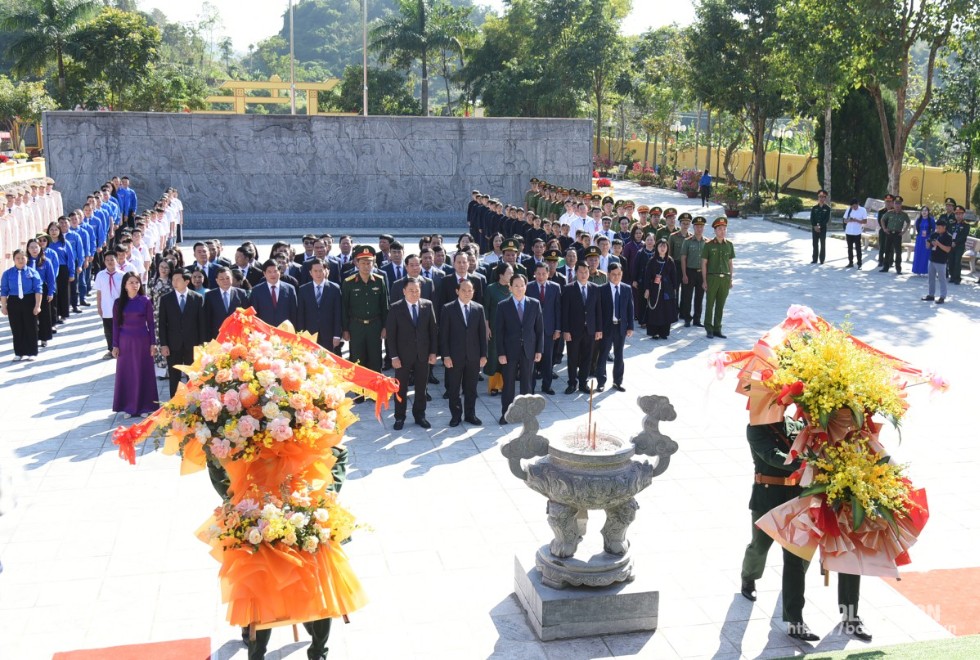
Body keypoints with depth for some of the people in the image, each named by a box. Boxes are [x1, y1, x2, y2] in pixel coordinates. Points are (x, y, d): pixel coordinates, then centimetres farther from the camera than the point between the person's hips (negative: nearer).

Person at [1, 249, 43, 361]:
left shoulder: (32, 272, -3)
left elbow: (38, 289, -5)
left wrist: (37, 305, -9)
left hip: (29, 302, -1)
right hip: (13, 303, 2)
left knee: (31, 328, 4)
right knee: (17, 329, 7)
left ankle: (32, 353, 13)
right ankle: (19, 353, 16)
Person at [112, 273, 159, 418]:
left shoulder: (145, 301, -2)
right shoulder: (119, 303, 0)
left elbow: (150, 323, 0)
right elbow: (115, 325, 2)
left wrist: (153, 343, -3)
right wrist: (115, 345, -1)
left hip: (142, 341, -1)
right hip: (125, 342, 1)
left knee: (143, 373, 5)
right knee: (126, 373, 5)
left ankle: (143, 406, 14)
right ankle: (129, 407, 13)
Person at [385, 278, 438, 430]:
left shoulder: (428, 305, 0)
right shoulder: (396, 308, -7)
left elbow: (433, 330, 3)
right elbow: (390, 334, -6)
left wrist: (433, 352, 0)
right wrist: (394, 356, -10)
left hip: (423, 355, 2)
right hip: (403, 355, -2)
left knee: (421, 388, 11)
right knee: (401, 389, 8)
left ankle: (419, 415, 25)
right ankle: (399, 418, 20)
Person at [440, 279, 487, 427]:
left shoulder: (479, 308, 4)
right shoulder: (448, 309, -4)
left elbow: (482, 333, 5)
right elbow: (443, 334, -5)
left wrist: (483, 354, 2)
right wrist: (445, 356, -10)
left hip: (473, 356, 2)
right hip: (455, 356, -2)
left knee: (471, 387, 10)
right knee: (453, 388, 6)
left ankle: (470, 414, 21)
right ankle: (455, 415, 18)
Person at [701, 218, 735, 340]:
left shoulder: (729, 245, 8)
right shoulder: (708, 245, -1)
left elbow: (731, 263, 14)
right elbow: (704, 263, -1)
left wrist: (731, 279, 10)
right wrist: (704, 280, -5)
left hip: (725, 278, 3)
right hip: (712, 278, -3)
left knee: (720, 305, 6)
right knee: (710, 304, 0)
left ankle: (717, 329, 13)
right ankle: (709, 329, 7)